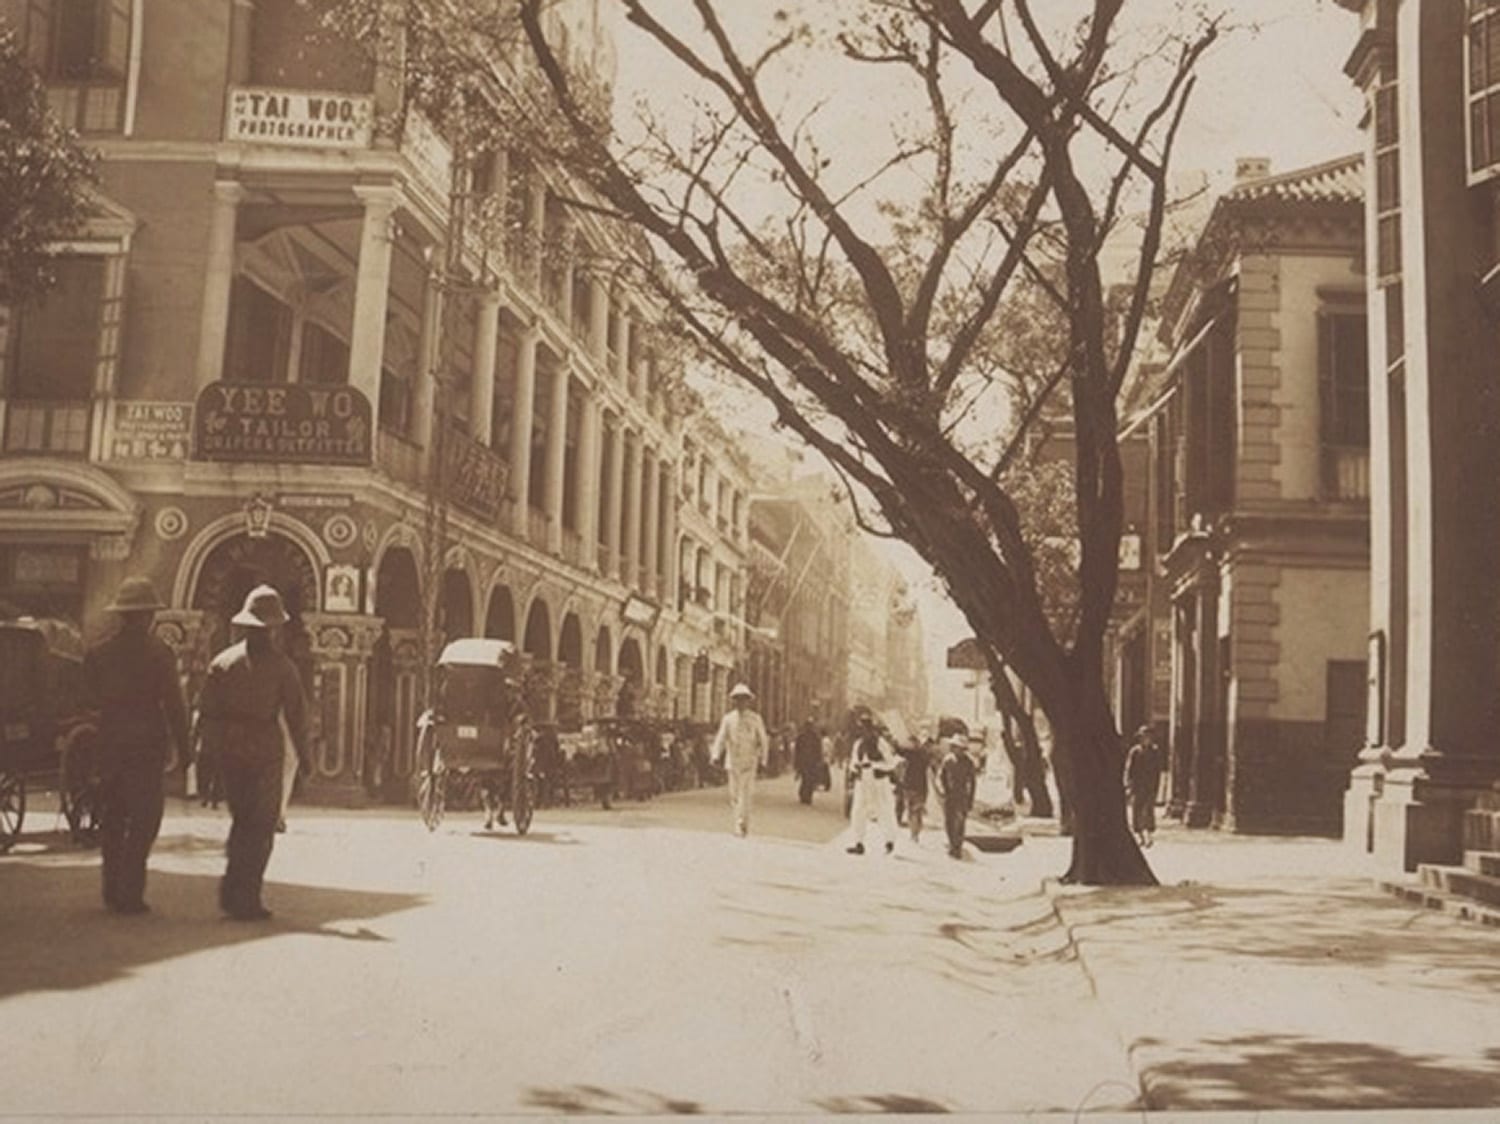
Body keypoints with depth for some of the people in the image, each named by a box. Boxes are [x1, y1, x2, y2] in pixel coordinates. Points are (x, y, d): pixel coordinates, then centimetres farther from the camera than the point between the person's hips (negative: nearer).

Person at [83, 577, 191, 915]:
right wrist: (183, 747, -4)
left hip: (110, 744, 5)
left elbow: (92, 699, 7)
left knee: (112, 819, 14)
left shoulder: (99, 653, 4)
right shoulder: (159, 653, -9)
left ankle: (114, 892, 18)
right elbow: (174, 705, -9)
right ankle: (129, 895, -3)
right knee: (143, 820, 0)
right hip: (147, 746, -5)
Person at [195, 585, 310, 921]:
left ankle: (231, 891, 14)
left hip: (230, 750, 4)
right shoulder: (281, 666, -6)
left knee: (241, 820, 19)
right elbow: (296, 715, -5)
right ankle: (246, 900, 1)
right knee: (261, 826, 3)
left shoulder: (224, 660, 3)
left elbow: (206, 710, 3)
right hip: (265, 748, -4)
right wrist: (304, 756, 4)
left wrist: (209, 752, 12)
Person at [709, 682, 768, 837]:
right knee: (734, 794, 4)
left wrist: (762, 759, 5)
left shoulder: (755, 719, 3)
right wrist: (716, 755, -15)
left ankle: (741, 823, -14)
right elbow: (720, 738, -1)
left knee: (746, 793, -13)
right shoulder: (728, 718, 5)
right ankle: (740, 824, 17)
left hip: (749, 762, -2)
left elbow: (763, 740, 8)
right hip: (733, 761, 2)